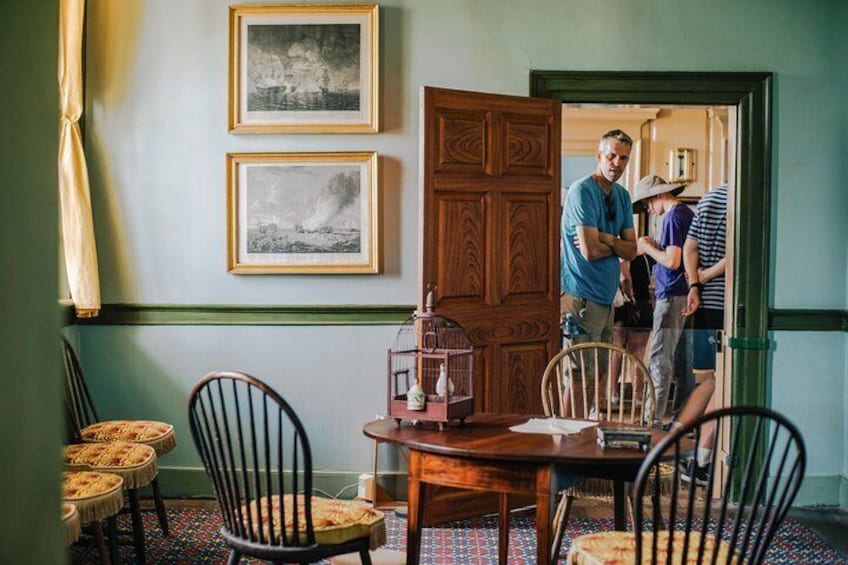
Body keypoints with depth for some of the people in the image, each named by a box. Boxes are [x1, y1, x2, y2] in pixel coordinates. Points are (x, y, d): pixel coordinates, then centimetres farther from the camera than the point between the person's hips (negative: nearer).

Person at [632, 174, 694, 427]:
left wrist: (647, 248, -6)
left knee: (659, 359, -6)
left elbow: (672, 261, -20)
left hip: (672, 296, -10)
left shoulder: (673, 217, -13)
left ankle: (654, 420, -4)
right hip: (685, 295, 10)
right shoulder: (687, 213, 16)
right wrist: (656, 246, 12)